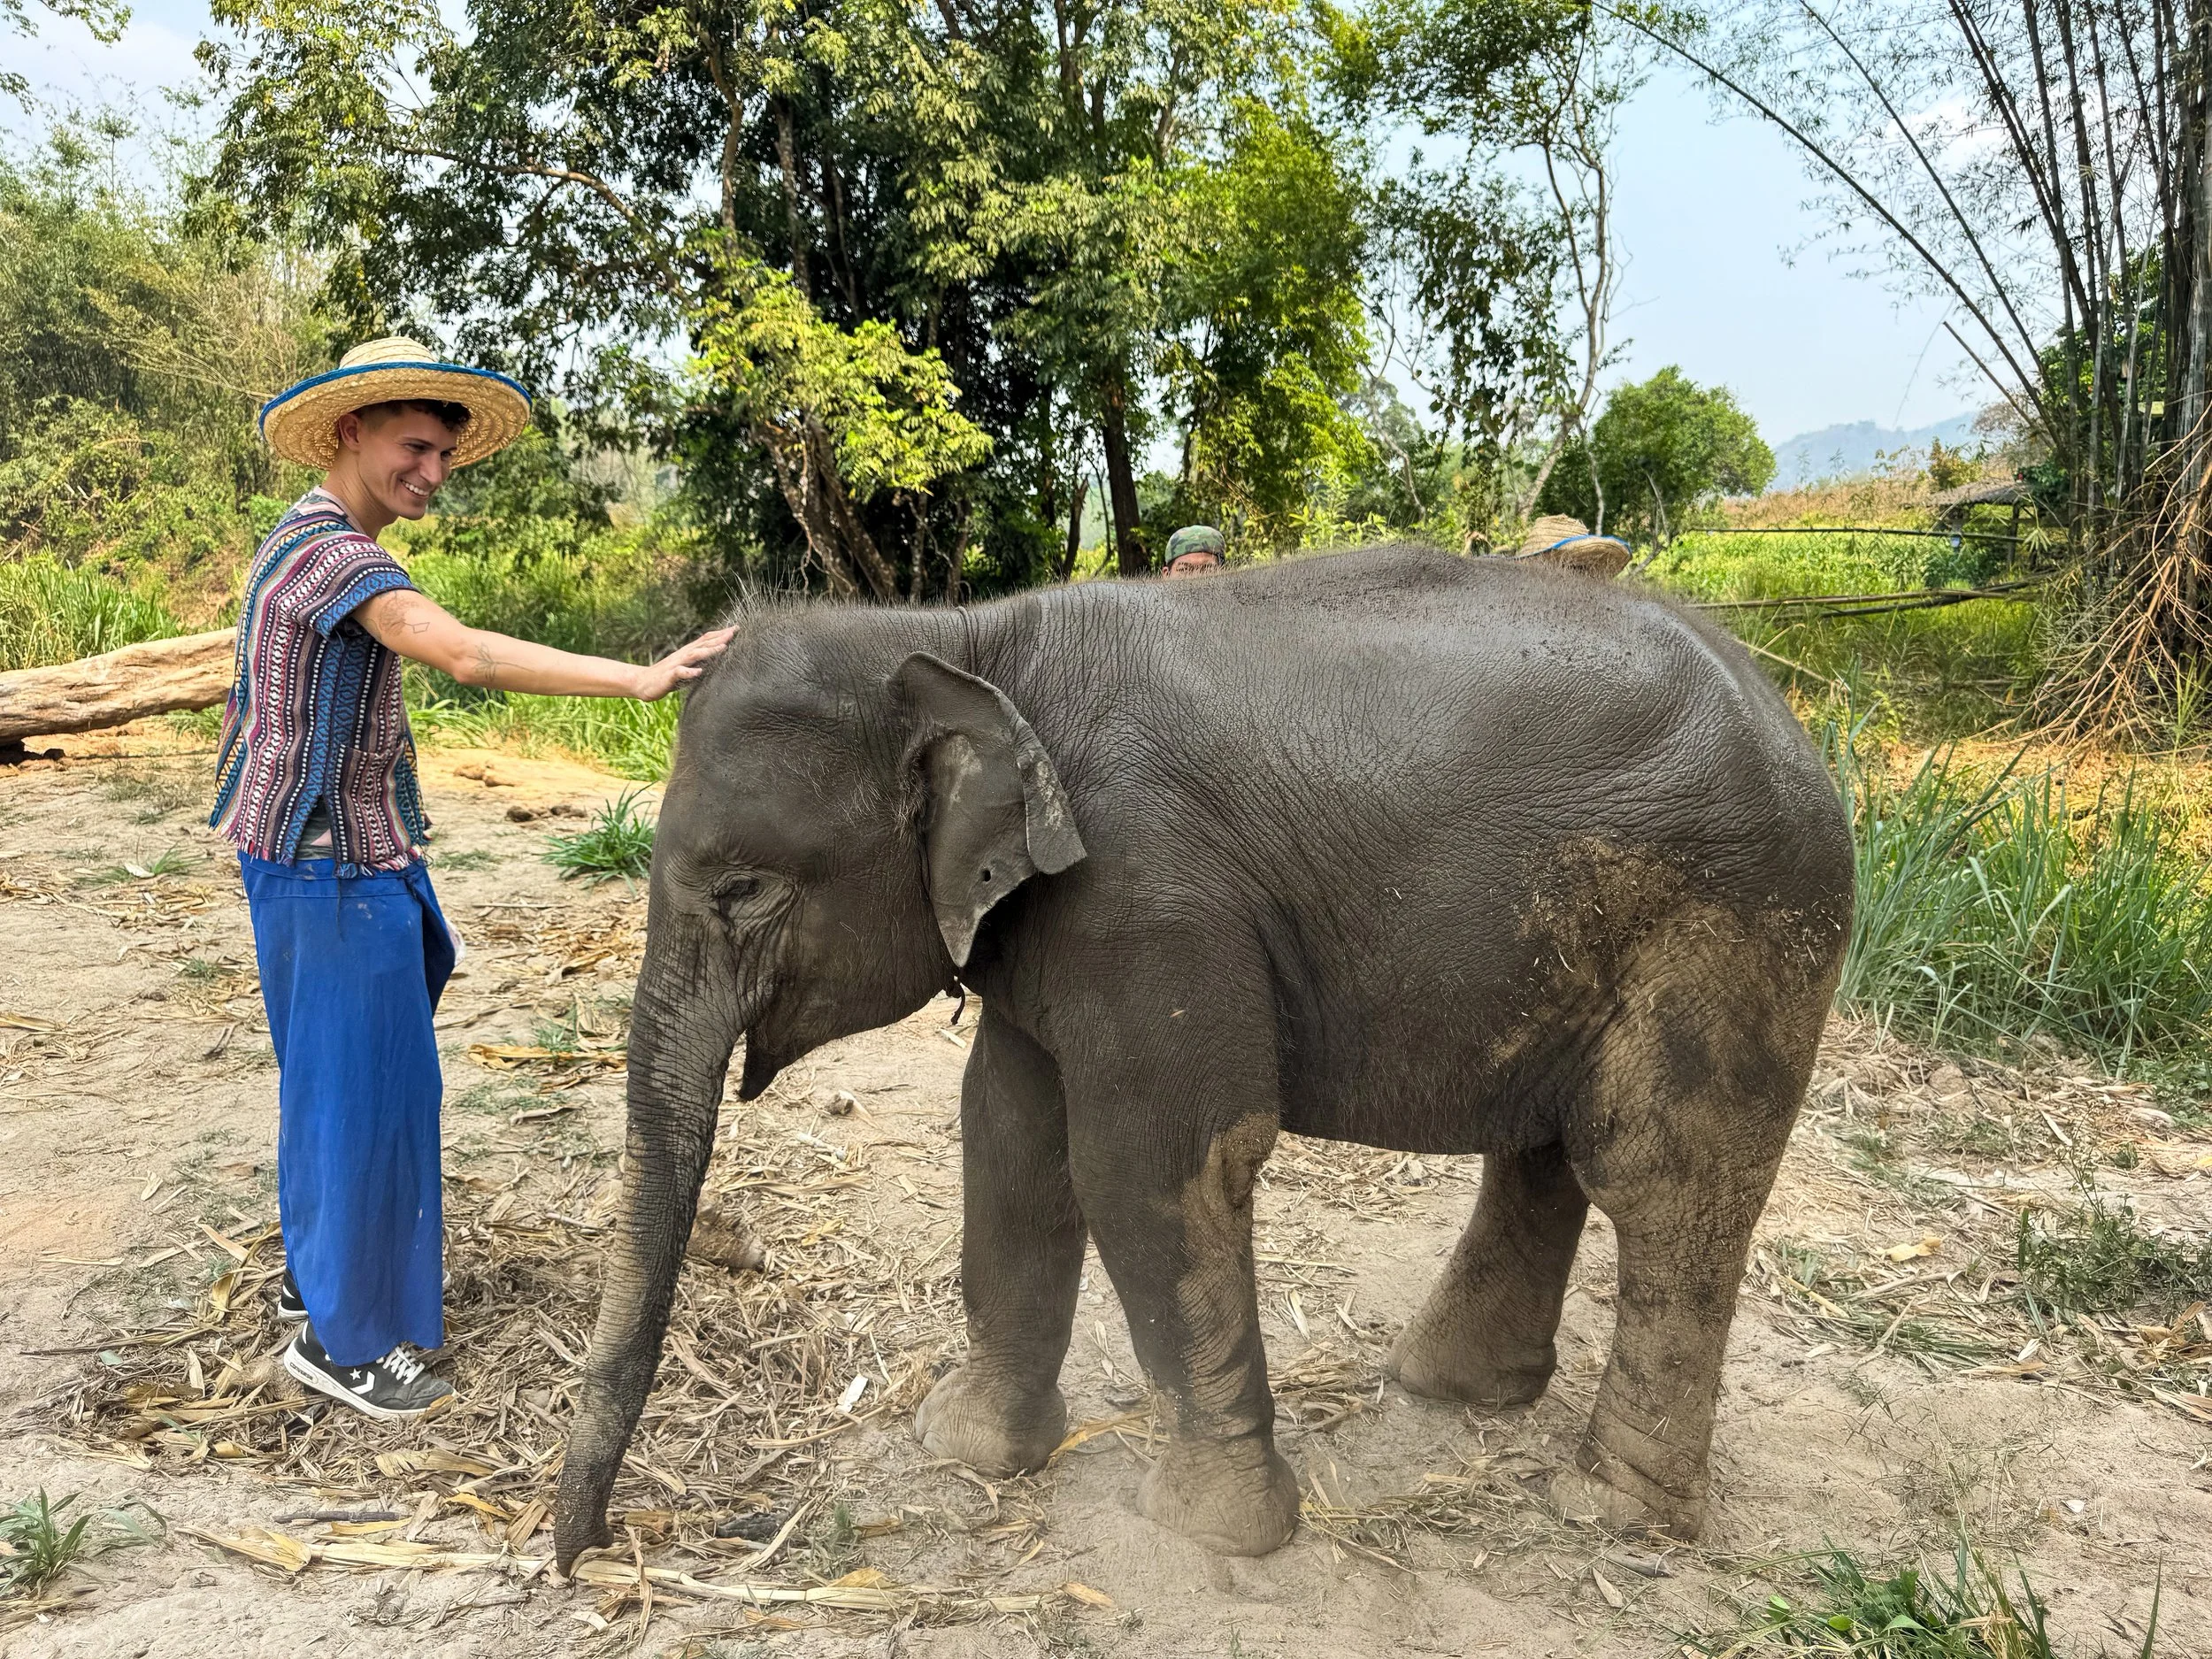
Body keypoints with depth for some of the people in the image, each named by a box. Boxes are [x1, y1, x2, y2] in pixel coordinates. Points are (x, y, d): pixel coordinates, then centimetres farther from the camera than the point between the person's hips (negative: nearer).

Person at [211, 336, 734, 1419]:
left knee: (333, 1076, 19)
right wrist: (641, 680, -46)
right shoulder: (335, 556, -21)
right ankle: (342, 1337, 10)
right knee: (363, 1090, -2)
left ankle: (316, 1271, 34)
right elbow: (467, 655, -39)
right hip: (335, 870, -10)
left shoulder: (301, 543, 12)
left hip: (335, 856, 10)